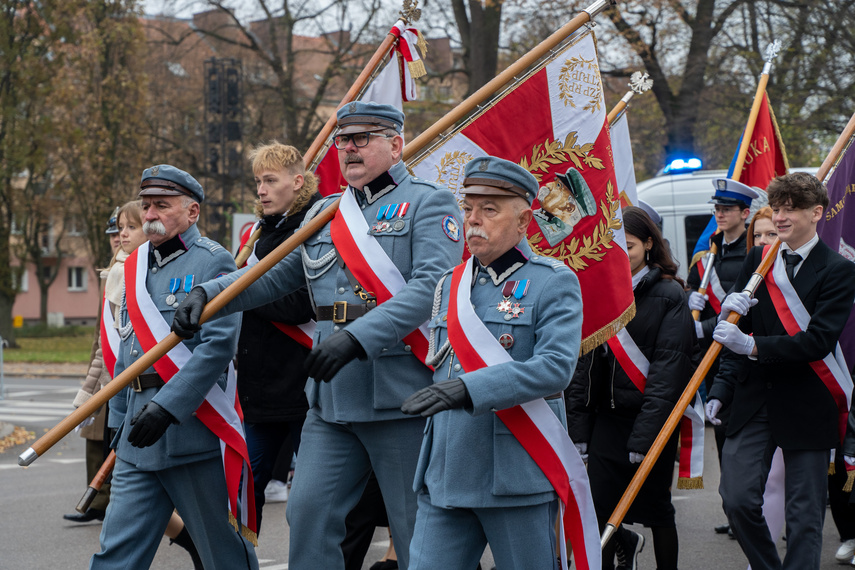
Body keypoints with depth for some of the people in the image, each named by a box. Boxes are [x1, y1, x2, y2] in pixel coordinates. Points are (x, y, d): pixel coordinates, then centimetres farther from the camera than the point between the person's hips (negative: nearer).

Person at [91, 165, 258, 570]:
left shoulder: (213, 262, -6)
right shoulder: (136, 266, 16)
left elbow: (218, 345, -18)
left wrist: (167, 405, -24)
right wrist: (119, 418, 19)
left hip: (193, 429, -6)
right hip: (140, 435, 7)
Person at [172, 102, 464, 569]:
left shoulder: (429, 205, -3)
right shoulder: (324, 215, 17)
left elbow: (432, 286, -17)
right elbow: (273, 276, 21)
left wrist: (358, 336, -27)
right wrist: (206, 294, 4)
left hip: (401, 400, -6)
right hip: (332, 401, 6)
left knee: (417, 531, 2)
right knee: (309, 512, 4)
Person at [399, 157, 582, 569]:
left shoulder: (554, 282, -3)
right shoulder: (450, 285, 16)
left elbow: (555, 367, -17)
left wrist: (469, 388, -26)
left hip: (518, 475, -5)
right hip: (445, 475, 5)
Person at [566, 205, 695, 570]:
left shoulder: (669, 295, -6)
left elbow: (669, 366, -12)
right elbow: (584, 364, 10)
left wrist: (645, 433, -18)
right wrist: (578, 427, 2)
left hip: (654, 420, -4)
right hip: (607, 418, 4)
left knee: (655, 508, 6)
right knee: (599, 511, 3)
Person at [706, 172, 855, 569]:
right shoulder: (758, 260, 9)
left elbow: (819, 340, -16)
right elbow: (738, 332, 10)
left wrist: (754, 346, -25)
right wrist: (722, 390, -3)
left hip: (806, 406, -3)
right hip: (753, 400, 3)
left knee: (804, 513, 2)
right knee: (737, 498, -5)